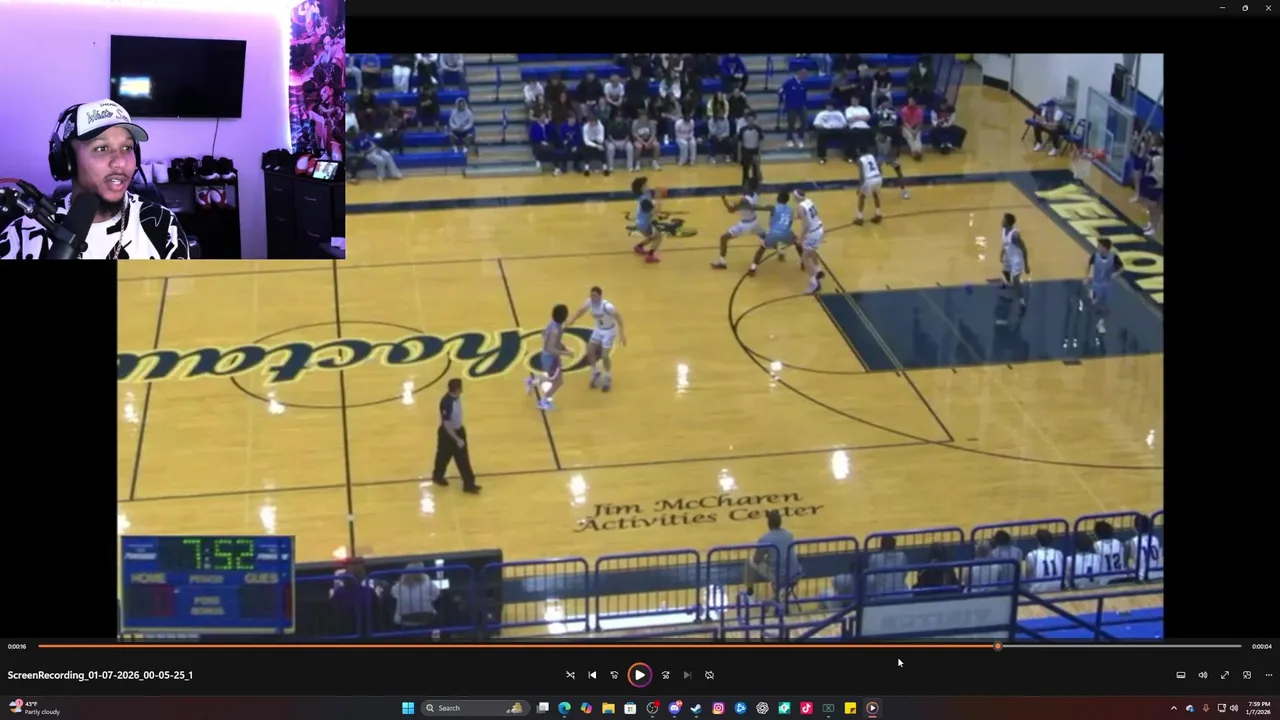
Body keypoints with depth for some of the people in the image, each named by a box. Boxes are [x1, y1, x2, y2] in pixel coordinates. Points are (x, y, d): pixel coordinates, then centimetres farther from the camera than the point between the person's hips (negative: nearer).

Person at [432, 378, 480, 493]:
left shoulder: (456, 397, -7)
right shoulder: (447, 403, -34)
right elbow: (447, 425, -30)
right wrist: (457, 440, -25)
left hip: (458, 431, 8)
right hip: (448, 434, -8)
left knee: (463, 458, 13)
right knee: (444, 457, 16)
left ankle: (469, 484, 21)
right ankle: (438, 476, 41)